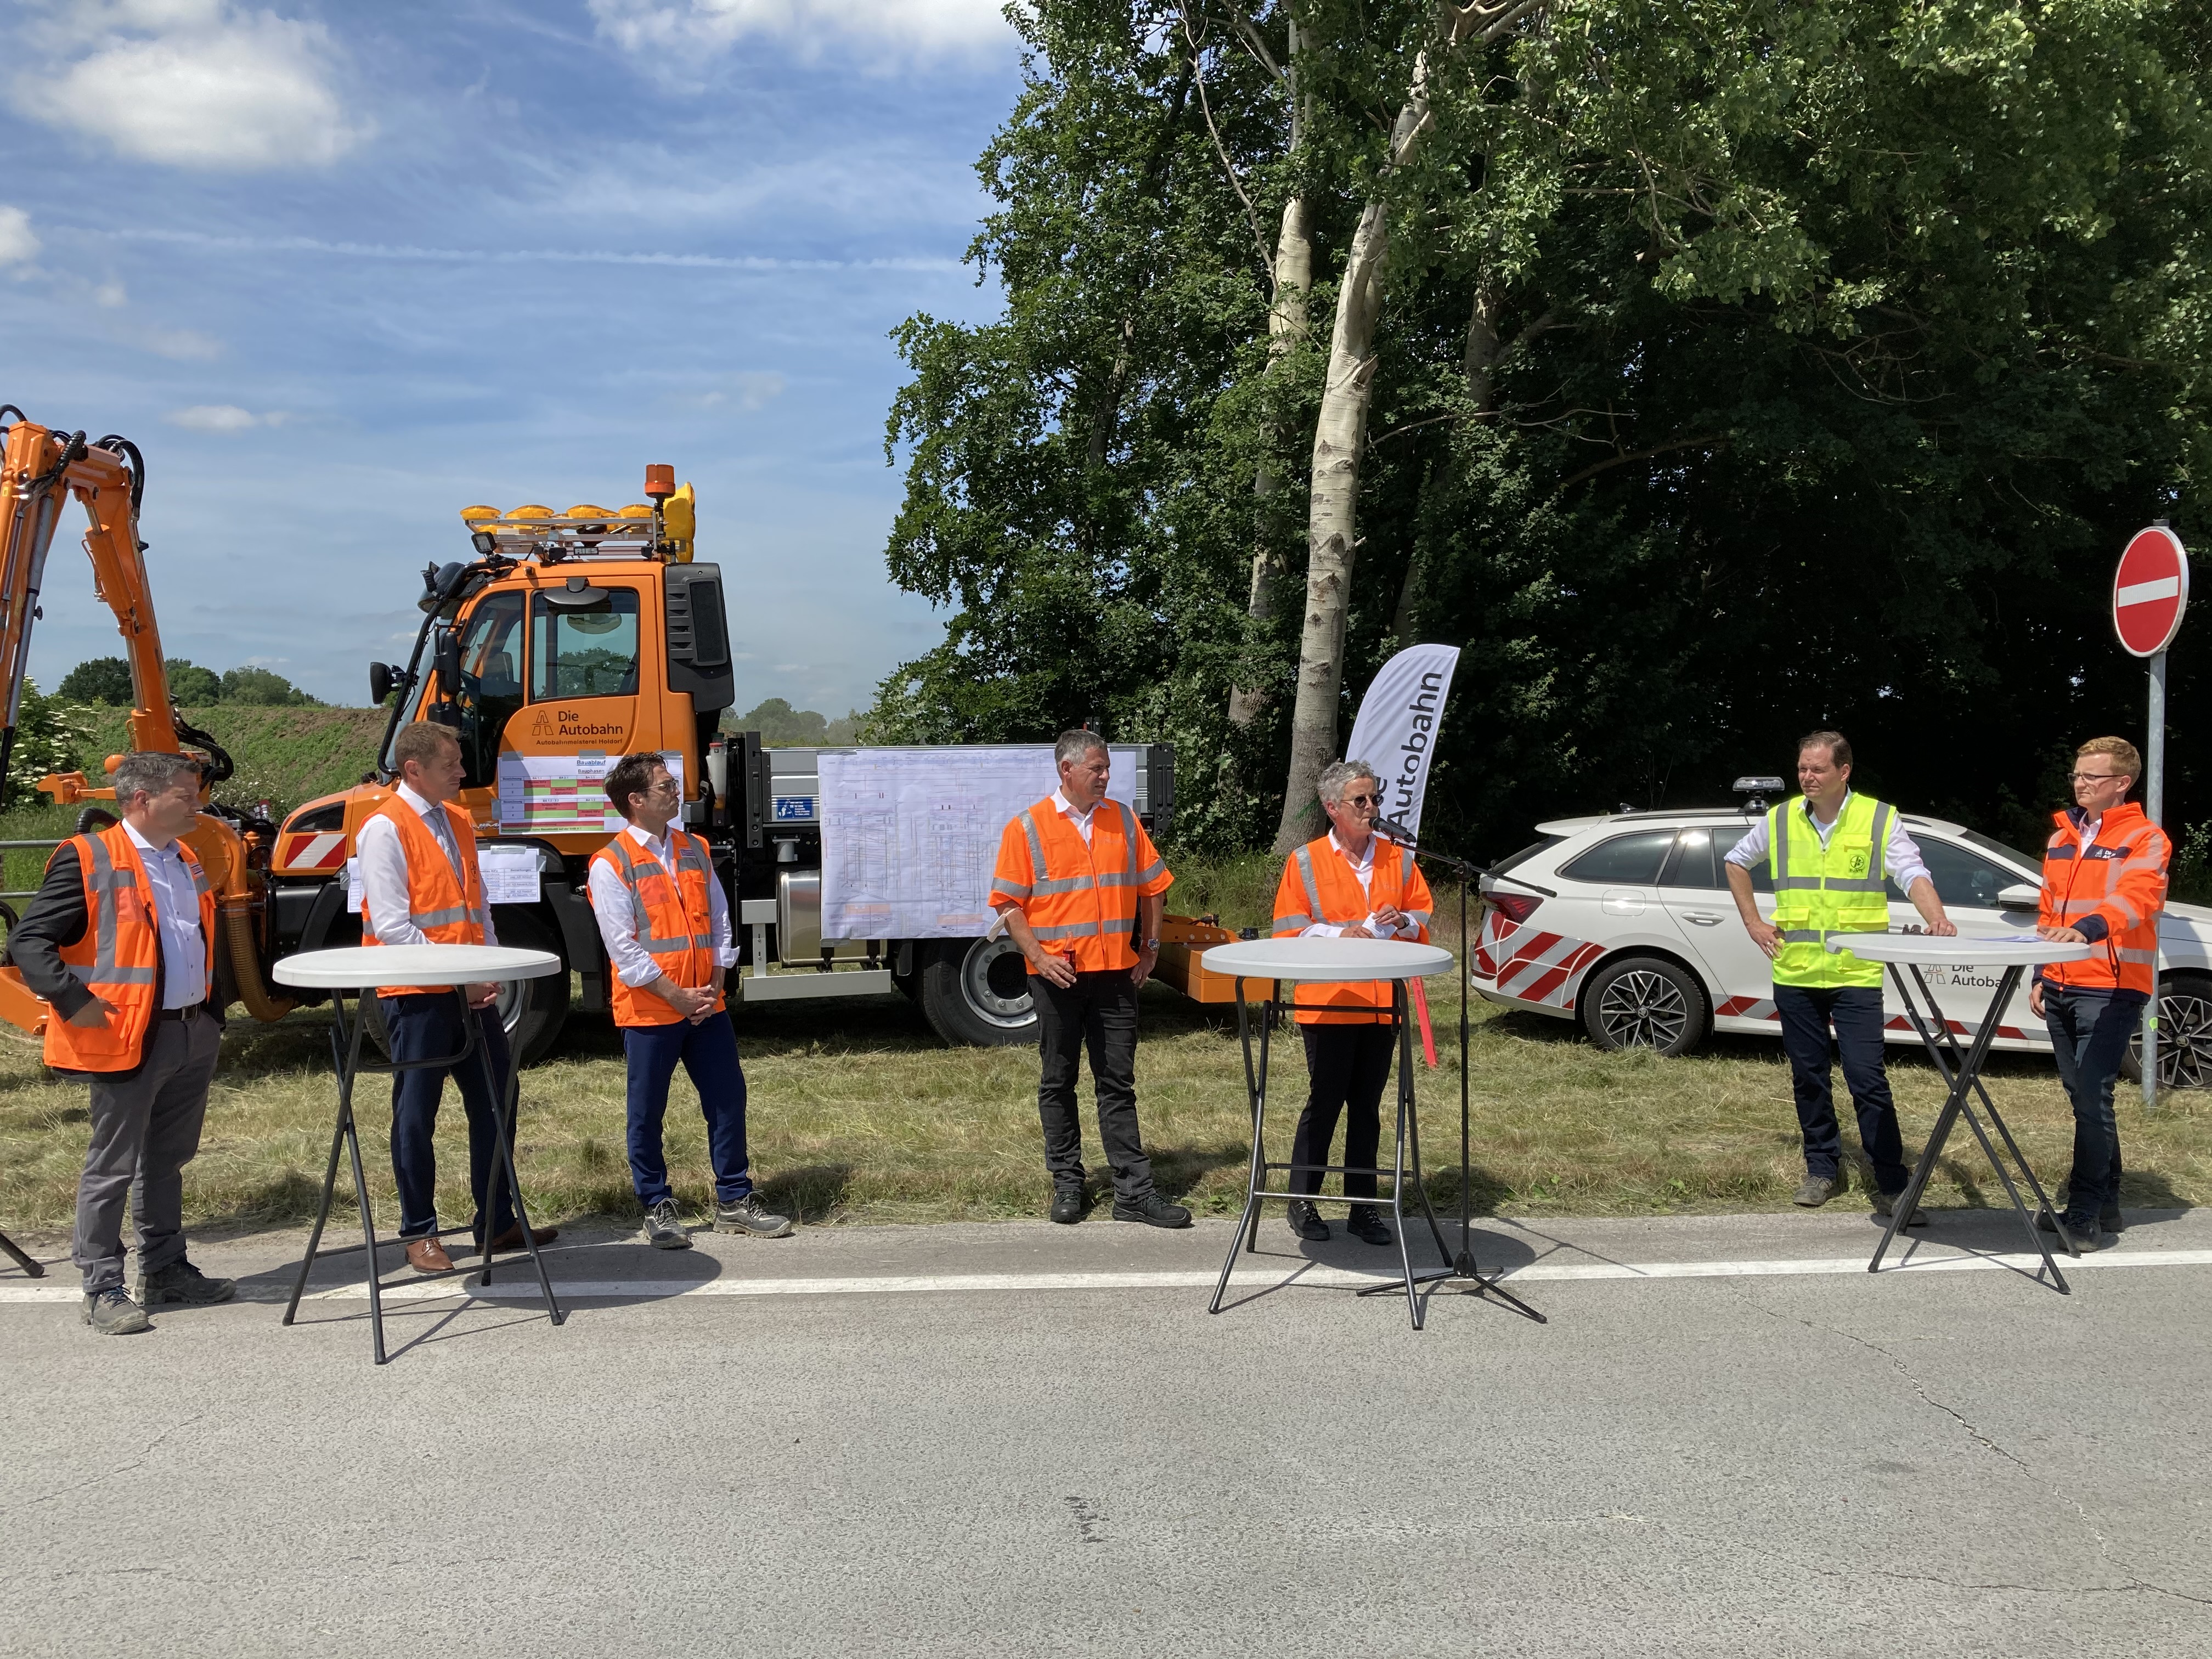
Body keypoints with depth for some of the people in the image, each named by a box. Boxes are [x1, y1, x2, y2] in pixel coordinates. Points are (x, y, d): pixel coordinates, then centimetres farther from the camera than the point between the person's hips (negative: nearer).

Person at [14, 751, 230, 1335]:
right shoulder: (87, 861, -9)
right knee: (113, 1166, 2)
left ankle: (166, 1270, 27)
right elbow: (27, 941, -11)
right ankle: (104, 1290, 11)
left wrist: (214, 1012, 17)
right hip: (129, 1038, -7)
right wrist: (74, 1001, -22)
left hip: (195, 1035, 7)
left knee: (168, 1160, 17)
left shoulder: (187, 861, 14)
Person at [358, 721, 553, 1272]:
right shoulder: (385, 829, -10)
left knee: (494, 1104, 11)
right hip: (417, 996, -7)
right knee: (416, 1116, 4)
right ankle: (419, 1233, 18)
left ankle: (497, 1221, 23)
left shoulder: (457, 823, 13)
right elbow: (392, 927, -16)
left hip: (473, 993, 7)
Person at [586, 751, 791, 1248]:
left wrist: (714, 984, -1)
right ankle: (657, 1207, 21)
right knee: (648, 1113, 6)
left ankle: (734, 1200, 20)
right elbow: (623, 947, -12)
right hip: (648, 1010, -5)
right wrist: (675, 996, -14)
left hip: (707, 1005, 5)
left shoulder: (694, 849, 9)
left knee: (728, 1098, 8)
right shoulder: (611, 865, -8)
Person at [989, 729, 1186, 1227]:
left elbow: (1151, 886, 14)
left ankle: (1134, 1192, 6)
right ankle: (1067, 1183, 20)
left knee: (1118, 1083, 5)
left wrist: (1150, 947, 7)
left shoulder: (1123, 820, 8)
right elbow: (1008, 902, -4)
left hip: (1116, 972, 2)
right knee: (1058, 1082, 8)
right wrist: (1037, 956, -13)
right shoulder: (1027, 827, -2)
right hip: (1059, 975, -2)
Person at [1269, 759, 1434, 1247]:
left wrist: (1403, 922, -7)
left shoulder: (1397, 858, 10)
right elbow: (1289, 932, -2)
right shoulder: (1305, 861, -1)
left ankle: (1363, 1206, 20)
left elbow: (1424, 915, 15)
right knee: (1325, 1102, 0)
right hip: (1328, 1004, -4)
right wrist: (1338, 933, -15)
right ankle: (1303, 1202, 14)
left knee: (1367, 1106, 11)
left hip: (1383, 1003, 4)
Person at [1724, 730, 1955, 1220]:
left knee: (1868, 1079, -7)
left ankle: (1892, 1187, -1)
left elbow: (1912, 874, -13)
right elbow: (1736, 861, 20)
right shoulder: (1780, 820, 6)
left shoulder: (1880, 820, -3)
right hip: (1794, 973, 4)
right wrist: (1753, 923, 12)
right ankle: (1824, 1169, 27)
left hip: (1856, 974, -3)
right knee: (1808, 1078, 12)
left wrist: (1936, 920, -32)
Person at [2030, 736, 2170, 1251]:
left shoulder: (2144, 839, -5)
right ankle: (2105, 1203, 22)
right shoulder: (2061, 838, 16)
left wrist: (2086, 928, -41)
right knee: (2083, 1097, 12)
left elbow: (2135, 898, -24)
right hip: (2061, 988, 7)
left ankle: (2085, 1212, -2)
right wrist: (2040, 977, 16)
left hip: (2112, 989, -7)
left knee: (2092, 1098, -10)